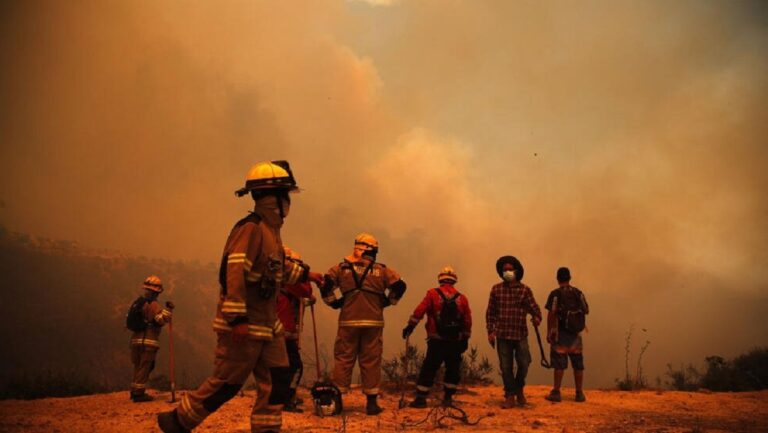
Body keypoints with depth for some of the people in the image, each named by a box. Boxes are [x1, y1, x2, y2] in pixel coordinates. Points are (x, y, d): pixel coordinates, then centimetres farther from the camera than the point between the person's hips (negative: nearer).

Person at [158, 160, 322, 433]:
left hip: (268, 324, 9)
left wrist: (305, 274, 33)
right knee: (227, 383, 1)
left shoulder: (271, 229, 13)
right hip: (244, 325, -9)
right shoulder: (251, 228, -18)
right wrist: (237, 318, -29)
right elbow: (234, 273, -26)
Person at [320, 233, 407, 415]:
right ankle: (372, 402, 8)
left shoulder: (342, 268, 6)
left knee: (344, 359, 6)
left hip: (348, 321, 0)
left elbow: (326, 283, -4)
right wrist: (386, 302, 11)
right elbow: (399, 285, 0)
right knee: (371, 361, 5)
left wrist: (334, 301, 9)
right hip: (373, 322, 0)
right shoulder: (381, 270, 8)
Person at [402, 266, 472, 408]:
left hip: (436, 340, -2)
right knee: (453, 369, 15)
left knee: (428, 369, 3)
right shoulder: (462, 298, 6)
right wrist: (465, 339, 16)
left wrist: (410, 326, -4)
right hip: (455, 342, 2)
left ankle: (421, 398, 1)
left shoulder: (433, 294, -3)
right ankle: (448, 398, 15)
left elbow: (419, 311, -10)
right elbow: (467, 322, 8)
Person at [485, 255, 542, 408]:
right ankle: (510, 396, 16)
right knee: (506, 367, 4)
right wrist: (490, 331, 0)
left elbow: (534, 307, -6)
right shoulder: (496, 289, 4)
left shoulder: (525, 289, 1)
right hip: (502, 335, 1)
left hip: (520, 334, -1)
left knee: (524, 364, -1)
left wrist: (537, 318, -28)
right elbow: (490, 312, 6)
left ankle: (519, 389, 26)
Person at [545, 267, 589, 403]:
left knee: (559, 364, 0)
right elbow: (586, 310, 7)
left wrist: (548, 332, -7)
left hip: (560, 333, -4)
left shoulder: (555, 294, -8)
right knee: (578, 364, 9)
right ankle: (579, 393, 13)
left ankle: (556, 392, 1)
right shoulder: (578, 293, 5)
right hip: (575, 334, 4)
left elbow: (551, 314, -12)